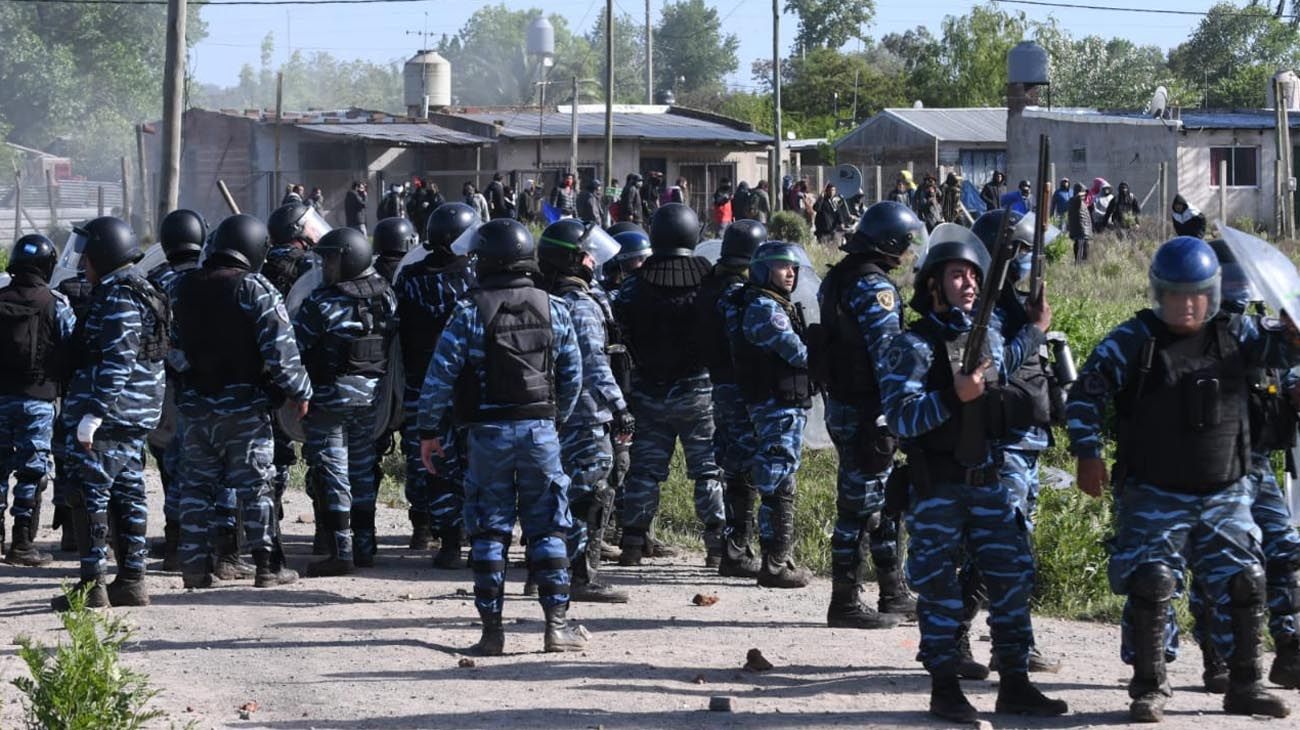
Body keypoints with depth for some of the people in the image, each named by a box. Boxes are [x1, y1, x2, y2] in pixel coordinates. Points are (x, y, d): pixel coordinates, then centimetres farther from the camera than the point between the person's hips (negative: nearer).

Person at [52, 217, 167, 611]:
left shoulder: (117, 298, -15)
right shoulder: (142, 293, 17)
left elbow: (117, 363, -22)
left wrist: (92, 415, -23)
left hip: (108, 415, -10)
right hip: (135, 417, 10)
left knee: (90, 495, -8)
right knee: (127, 496, 12)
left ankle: (92, 585, -9)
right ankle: (132, 581, 16)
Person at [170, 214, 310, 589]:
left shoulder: (181, 288, 6)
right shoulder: (256, 291, -11)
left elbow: (169, 346, 12)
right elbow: (280, 349, -13)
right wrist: (299, 391, -1)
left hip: (194, 404, 4)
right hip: (244, 404, -4)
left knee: (197, 484, 10)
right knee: (254, 483, 2)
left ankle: (197, 564, 7)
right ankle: (268, 565, 4)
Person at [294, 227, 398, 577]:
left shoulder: (321, 303, -15)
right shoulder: (386, 296, 2)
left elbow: (293, 346, -10)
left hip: (330, 398, -6)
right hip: (371, 398, 6)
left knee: (333, 472, -1)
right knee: (363, 469, 15)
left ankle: (341, 550, -5)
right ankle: (365, 547, 19)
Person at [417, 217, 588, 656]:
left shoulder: (470, 313, -8)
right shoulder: (554, 311, 2)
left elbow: (440, 376, -9)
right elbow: (573, 376, 7)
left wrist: (430, 430, 0)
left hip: (488, 432, -2)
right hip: (540, 429, 2)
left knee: (488, 532, 5)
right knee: (547, 529, 8)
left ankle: (492, 630, 5)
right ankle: (557, 623, 4)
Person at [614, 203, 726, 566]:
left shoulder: (635, 283, -4)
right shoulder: (709, 277, -9)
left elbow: (619, 329, 0)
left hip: (649, 391, 2)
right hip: (699, 388, -2)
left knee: (645, 468, 9)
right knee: (709, 467, 4)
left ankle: (634, 541, 9)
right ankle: (718, 542, 0)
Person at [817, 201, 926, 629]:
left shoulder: (838, 278, 14)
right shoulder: (874, 287, -17)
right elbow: (887, 353, -20)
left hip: (841, 402, 10)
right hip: (866, 411, -10)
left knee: (884, 499, 16)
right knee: (860, 505, -4)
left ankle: (894, 595, 22)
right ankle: (845, 604, 1)